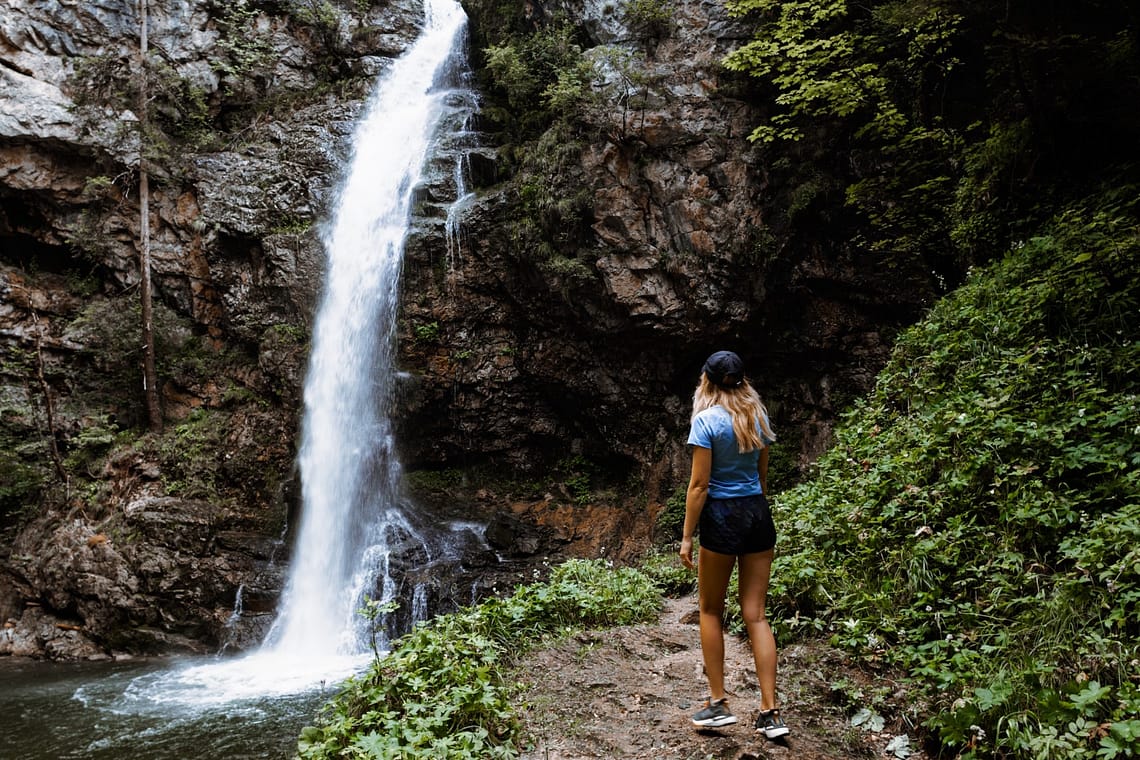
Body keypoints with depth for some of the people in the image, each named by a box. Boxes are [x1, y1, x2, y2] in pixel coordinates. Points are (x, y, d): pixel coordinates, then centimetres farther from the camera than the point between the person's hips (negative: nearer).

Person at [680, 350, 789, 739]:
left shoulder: (707, 420, -11)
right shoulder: (758, 416, 8)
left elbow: (699, 485, -12)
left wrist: (687, 536, -7)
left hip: (723, 517, -5)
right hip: (759, 513, 5)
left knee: (711, 612, 12)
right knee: (755, 615, 8)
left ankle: (718, 704, 16)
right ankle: (770, 712, 8)